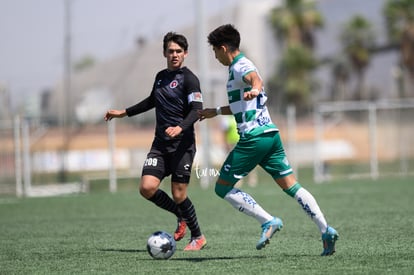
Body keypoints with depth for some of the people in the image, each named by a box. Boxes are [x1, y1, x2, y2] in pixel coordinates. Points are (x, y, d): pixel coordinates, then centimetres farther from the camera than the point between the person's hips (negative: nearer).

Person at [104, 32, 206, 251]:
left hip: (182, 145, -6)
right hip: (160, 144, 6)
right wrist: (124, 113, 34)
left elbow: (196, 110, -18)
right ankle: (181, 216, 15)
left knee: (178, 194, -6)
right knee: (147, 187, -10)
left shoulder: (188, 78, -8)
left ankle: (198, 237, 16)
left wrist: (180, 128, -35)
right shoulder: (161, 76, 14)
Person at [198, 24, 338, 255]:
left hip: (254, 137, -10)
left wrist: (254, 89, -56)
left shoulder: (240, 67, -7)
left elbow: (254, 77, -34)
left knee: (223, 187, 0)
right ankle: (326, 230, -8)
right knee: (291, 186, 5)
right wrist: (216, 112, 47)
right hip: (271, 133, 10)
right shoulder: (243, 66, 24)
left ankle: (268, 221, -8)